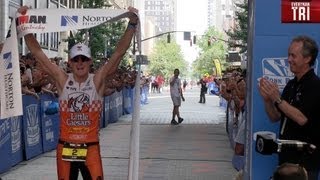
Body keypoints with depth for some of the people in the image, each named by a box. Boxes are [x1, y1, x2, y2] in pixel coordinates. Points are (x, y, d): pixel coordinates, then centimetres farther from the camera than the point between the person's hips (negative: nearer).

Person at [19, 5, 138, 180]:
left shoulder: (98, 80, -4)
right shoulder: (62, 80, -2)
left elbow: (119, 52, -12)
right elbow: (37, 53, -5)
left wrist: (132, 24, -20)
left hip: (90, 148, -1)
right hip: (65, 147, 1)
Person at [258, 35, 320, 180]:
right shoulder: (291, 85, 10)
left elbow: (302, 118, -24)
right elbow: (275, 117, 12)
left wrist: (277, 98, -22)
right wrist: (267, 99, -5)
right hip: (287, 154, 8)